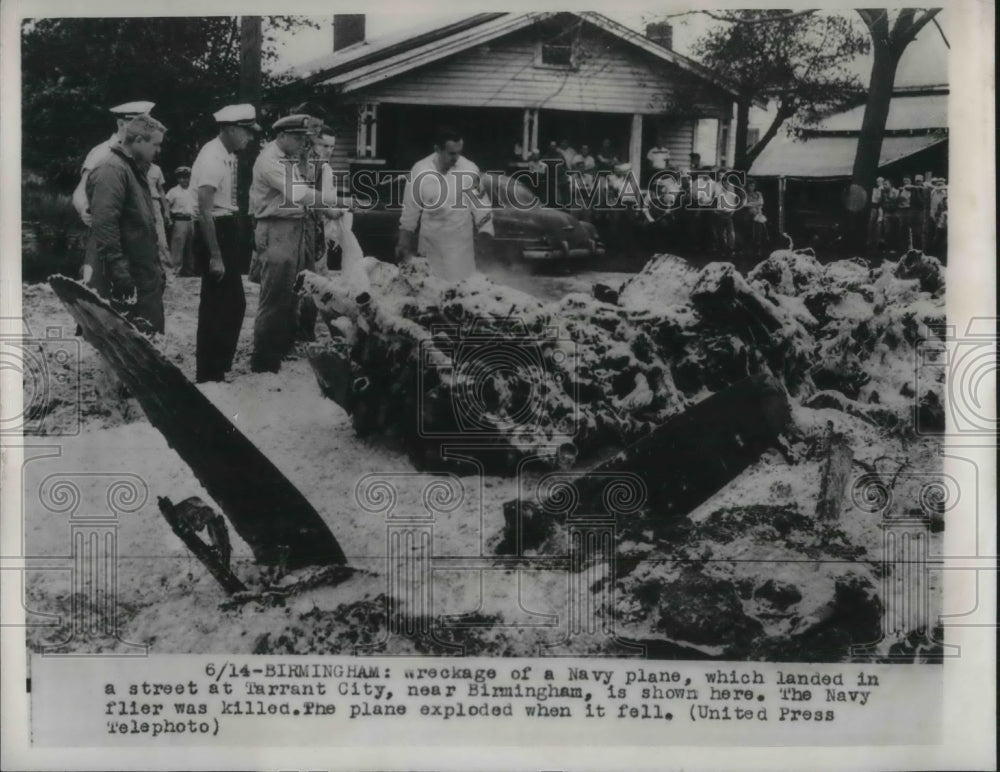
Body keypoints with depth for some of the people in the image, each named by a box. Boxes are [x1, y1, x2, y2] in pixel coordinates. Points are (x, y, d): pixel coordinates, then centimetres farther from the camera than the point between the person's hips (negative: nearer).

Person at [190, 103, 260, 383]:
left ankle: (219, 365, 30)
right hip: (213, 231, -9)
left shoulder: (229, 156, 9)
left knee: (233, 303, 17)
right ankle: (208, 373, 10)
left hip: (226, 228, 9)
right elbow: (204, 210, -22)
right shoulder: (212, 158, -19)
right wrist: (215, 256, -23)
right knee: (217, 306, -2)